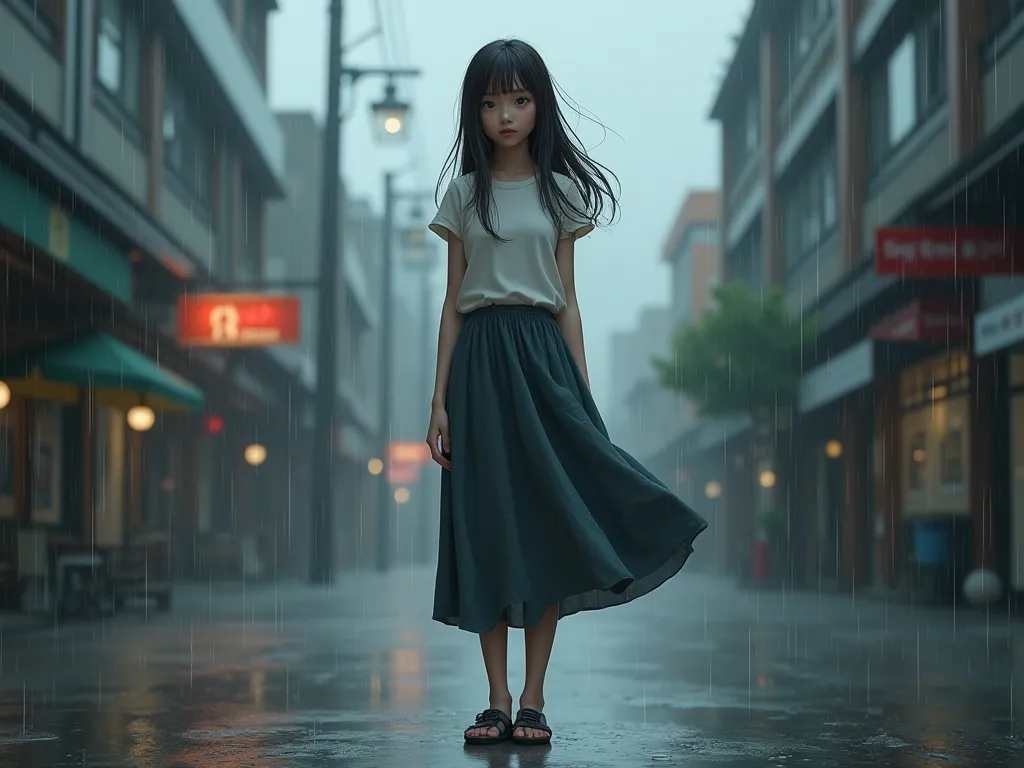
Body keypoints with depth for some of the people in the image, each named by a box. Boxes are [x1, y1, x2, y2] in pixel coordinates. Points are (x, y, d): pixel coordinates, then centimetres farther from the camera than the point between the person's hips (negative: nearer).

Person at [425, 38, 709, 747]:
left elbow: (568, 300, 6)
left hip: (542, 356, 0)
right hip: (480, 363, 1)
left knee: (547, 526, -3)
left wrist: (585, 398, 0)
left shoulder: (559, 191, 7)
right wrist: (440, 401, 1)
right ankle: (498, 701, 6)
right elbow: (452, 303, 8)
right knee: (486, 531, 0)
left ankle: (534, 700, 5)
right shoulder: (464, 193, 8)